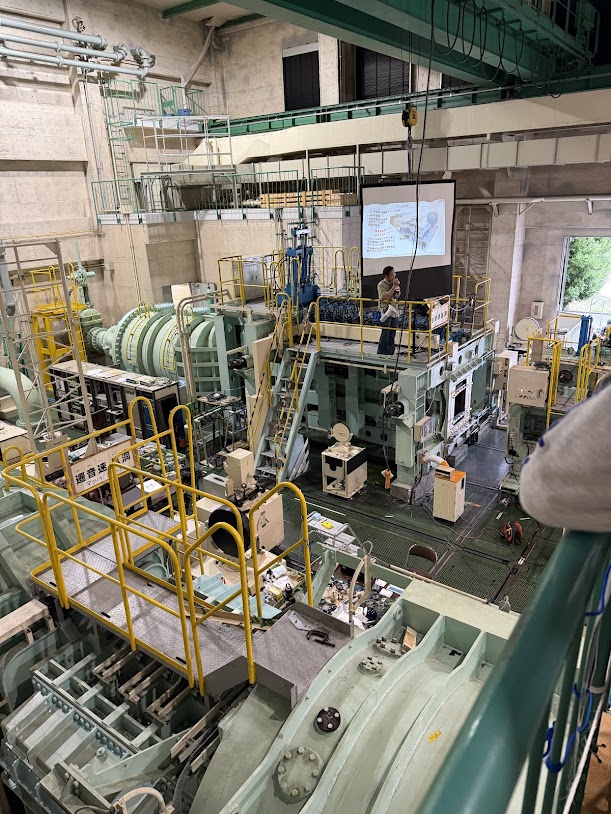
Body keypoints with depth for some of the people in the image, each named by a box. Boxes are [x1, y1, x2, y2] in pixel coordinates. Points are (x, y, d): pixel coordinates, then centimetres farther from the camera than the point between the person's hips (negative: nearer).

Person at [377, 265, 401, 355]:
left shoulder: (393, 283, 12)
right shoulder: (381, 284, -10)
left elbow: (397, 296, 20)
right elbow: (385, 296, -24)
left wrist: (398, 289, -1)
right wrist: (394, 286, -23)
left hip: (394, 310, 7)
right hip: (386, 310, -7)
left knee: (392, 332, 11)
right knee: (385, 333, -6)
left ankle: (391, 351, 20)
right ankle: (382, 352, 1)